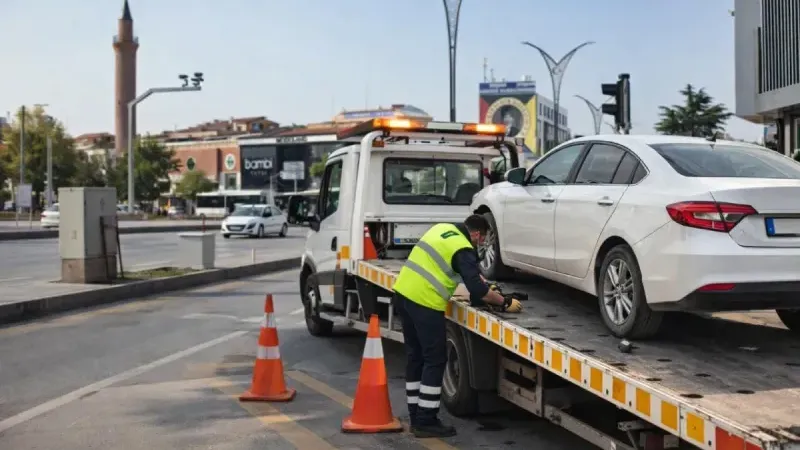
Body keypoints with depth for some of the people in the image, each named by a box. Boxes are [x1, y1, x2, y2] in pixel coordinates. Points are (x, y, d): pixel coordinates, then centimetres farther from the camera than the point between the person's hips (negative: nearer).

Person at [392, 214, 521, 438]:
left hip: (403, 293, 9)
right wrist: (505, 302, 0)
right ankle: (426, 422, 2)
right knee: (435, 360, -1)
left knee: (415, 357, 15)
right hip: (424, 302, -9)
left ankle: (416, 417, 21)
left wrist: (479, 278, 27)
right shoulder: (463, 250, -10)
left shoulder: (443, 229, 16)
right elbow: (478, 291, -13)